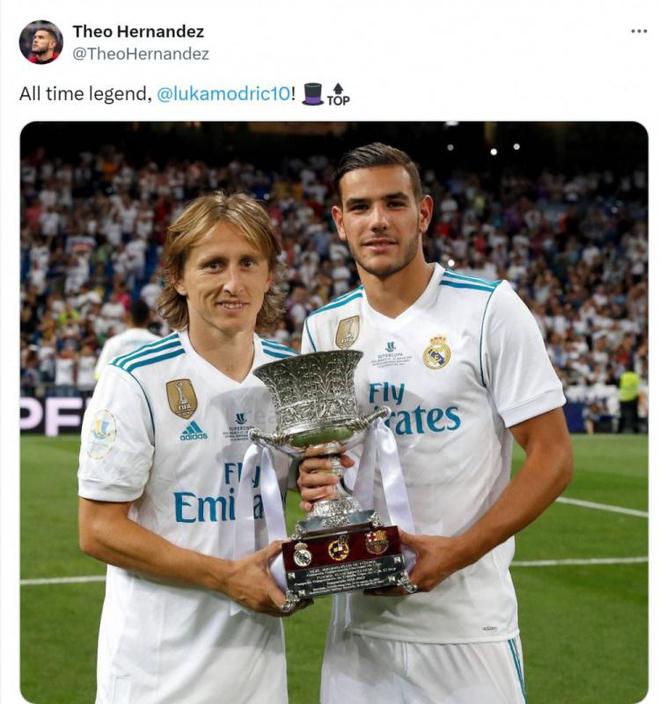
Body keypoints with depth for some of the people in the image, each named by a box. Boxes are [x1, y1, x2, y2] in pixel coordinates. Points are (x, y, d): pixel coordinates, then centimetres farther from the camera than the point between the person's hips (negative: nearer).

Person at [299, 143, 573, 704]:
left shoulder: (491, 310, -6)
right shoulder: (323, 328, 7)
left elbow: (552, 458, -7)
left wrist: (458, 552, -18)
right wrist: (313, 485, -9)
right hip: (359, 617, 4)